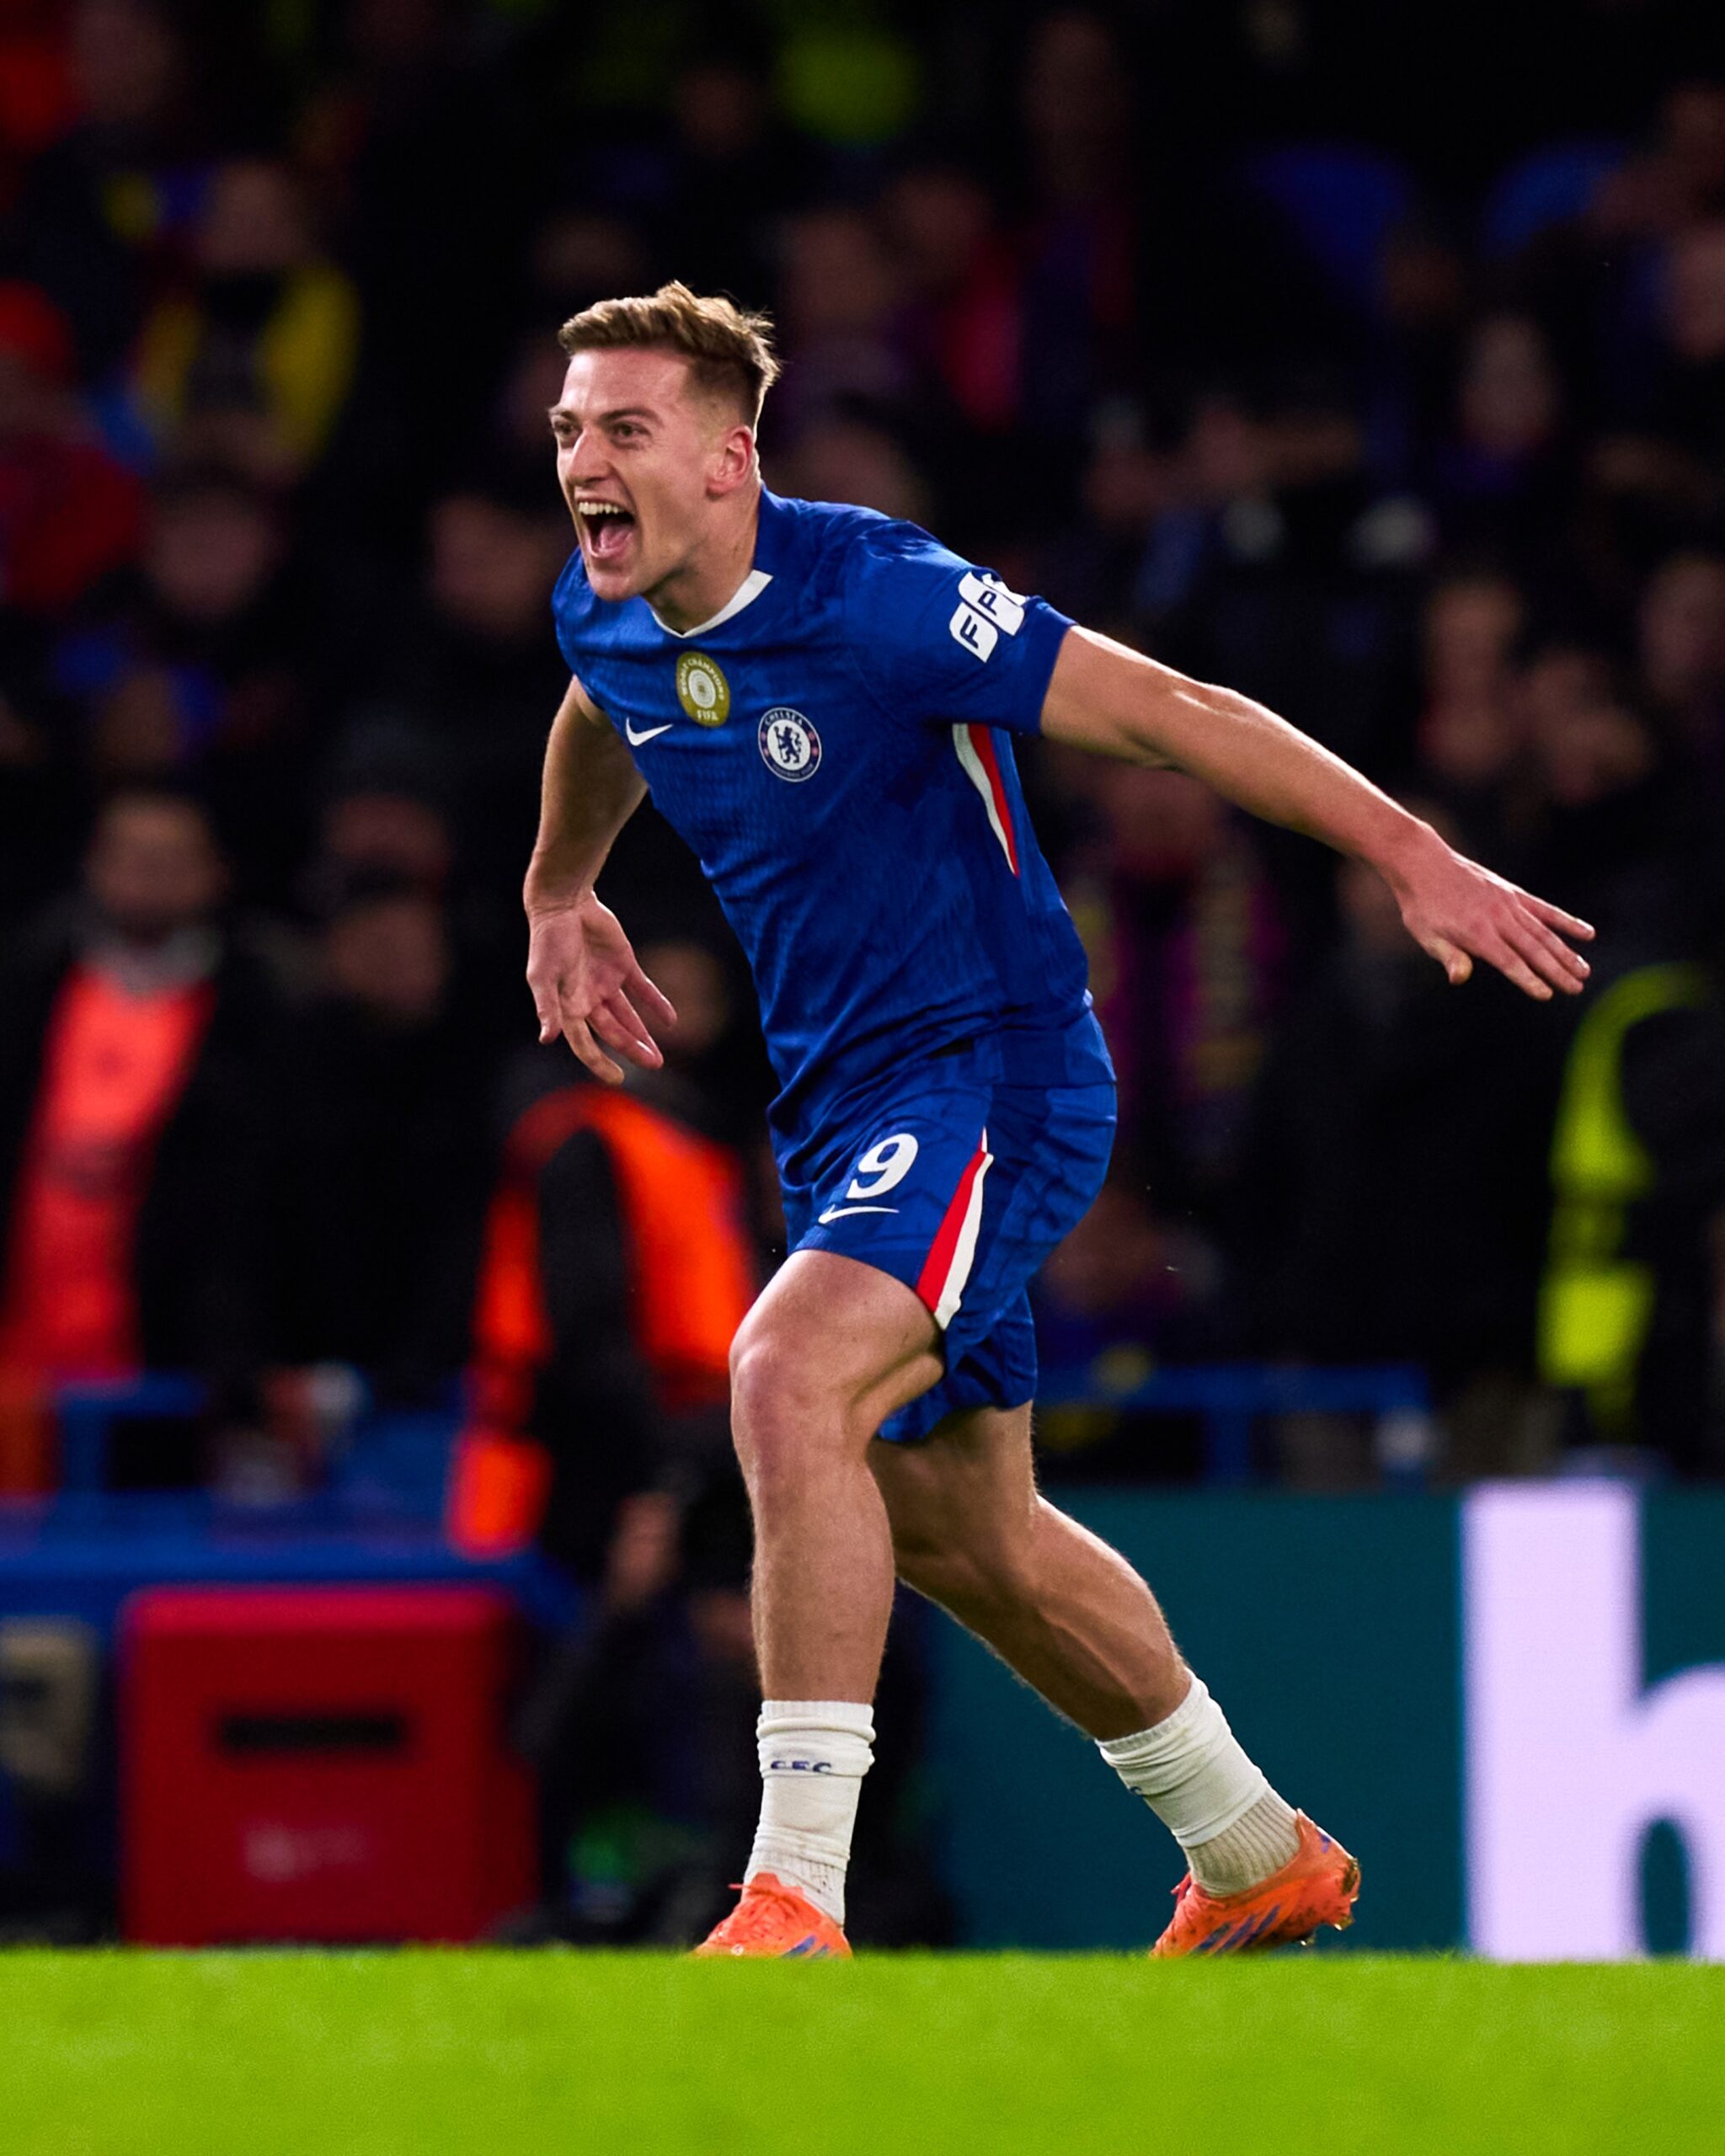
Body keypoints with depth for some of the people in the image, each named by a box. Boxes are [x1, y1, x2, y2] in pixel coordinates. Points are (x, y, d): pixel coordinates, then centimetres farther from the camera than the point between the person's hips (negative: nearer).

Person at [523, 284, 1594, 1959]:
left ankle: (796, 1909, -32)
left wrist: (1414, 859, -20)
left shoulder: (872, 598, -22)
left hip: (995, 1067, -9)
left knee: (788, 1381, -30)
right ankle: (1259, 1862, 39)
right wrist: (560, 898, 38)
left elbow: (1168, 713, -19)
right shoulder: (603, 618, -1)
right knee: (959, 1527, 18)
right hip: (840, 1110, 9)